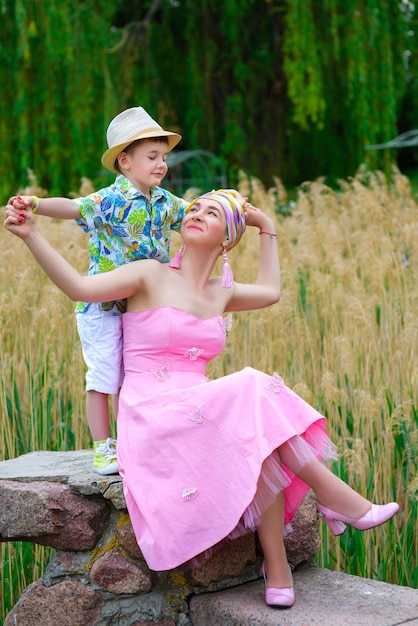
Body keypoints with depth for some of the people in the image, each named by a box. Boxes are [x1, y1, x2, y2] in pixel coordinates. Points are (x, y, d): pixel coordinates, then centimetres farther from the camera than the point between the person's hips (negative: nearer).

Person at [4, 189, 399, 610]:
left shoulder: (221, 294, 16)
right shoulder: (152, 276, -1)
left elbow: (269, 291, 37)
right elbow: (79, 287, -14)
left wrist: (267, 229, 34)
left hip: (199, 414, 6)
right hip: (152, 420, -5)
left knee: (263, 442, -27)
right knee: (252, 391, -28)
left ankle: (276, 567, -23)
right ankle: (334, 497, -19)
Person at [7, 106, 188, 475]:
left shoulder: (165, 203, 6)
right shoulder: (110, 201, -16)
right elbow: (73, 207, -31)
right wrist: (37, 205, -48)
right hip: (102, 305, -6)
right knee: (103, 376, -1)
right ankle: (103, 449, 10)